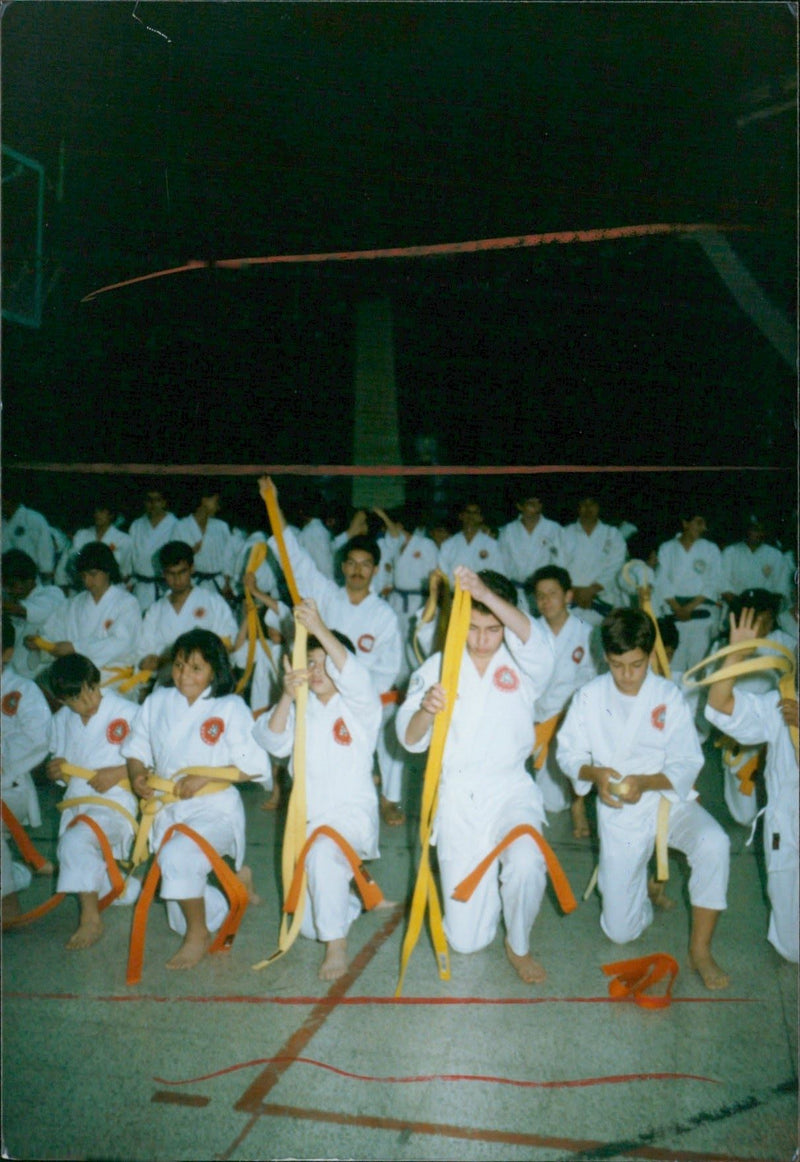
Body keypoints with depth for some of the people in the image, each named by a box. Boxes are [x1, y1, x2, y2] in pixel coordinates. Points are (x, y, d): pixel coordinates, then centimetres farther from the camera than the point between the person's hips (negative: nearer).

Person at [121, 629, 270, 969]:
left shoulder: (231, 707, -6)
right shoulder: (157, 702, 7)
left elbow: (254, 766, -9)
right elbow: (136, 749, 12)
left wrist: (207, 777, -19)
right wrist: (137, 775, -9)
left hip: (216, 810, -5)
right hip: (169, 811, 5)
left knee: (177, 854, -36)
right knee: (180, 920, 9)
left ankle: (198, 934, -10)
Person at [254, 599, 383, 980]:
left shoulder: (360, 706, -2)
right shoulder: (302, 708, 10)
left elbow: (355, 677, -26)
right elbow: (274, 742, -7)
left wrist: (320, 629, -34)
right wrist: (287, 696, -24)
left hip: (352, 811, -5)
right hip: (308, 816, 5)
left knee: (323, 853, -39)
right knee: (307, 923, 6)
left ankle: (337, 946, -23)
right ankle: (351, 898, 38)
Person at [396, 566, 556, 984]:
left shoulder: (522, 665, -2)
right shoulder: (438, 666, 1)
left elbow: (535, 641, -28)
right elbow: (410, 739, -7)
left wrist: (487, 595, -42)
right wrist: (427, 710, -30)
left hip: (510, 789, -1)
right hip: (456, 796, 1)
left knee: (527, 864, -33)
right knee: (466, 940, 2)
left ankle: (519, 945, 1)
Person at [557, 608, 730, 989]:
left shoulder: (670, 697, -9)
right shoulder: (589, 697, -7)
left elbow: (687, 764, -10)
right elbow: (567, 753, -3)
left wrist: (647, 782, -29)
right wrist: (593, 773, -25)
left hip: (668, 799, 0)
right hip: (618, 813, 1)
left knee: (713, 844, -34)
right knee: (620, 931, 0)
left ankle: (700, 951, -14)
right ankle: (645, 885, 37)